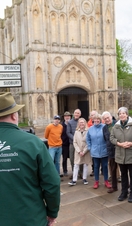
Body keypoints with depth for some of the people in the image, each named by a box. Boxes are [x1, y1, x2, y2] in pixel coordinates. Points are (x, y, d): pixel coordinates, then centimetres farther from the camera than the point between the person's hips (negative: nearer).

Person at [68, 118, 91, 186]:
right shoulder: (76, 132, 3)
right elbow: (75, 142, 2)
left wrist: (84, 151, -11)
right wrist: (79, 151, -8)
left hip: (86, 152, -2)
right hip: (78, 152, 2)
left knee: (85, 165, 9)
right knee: (76, 165, 1)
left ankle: (84, 178, 22)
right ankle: (74, 180, 4)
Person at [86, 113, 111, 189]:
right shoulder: (90, 129, 2)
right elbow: (88, 139, 12)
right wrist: (90, 147, 7)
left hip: (104, 151, -2)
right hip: (95, 152, 3)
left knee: (105, 166, 10)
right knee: (96, 166, 12)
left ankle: (106, 181, 26)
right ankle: (96, 181, 25)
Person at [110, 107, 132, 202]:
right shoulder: (116, 126, 4)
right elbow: (112, 138, 3)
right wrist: (119, 143, -11)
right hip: (120, 155, 4)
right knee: (123, 174, 17)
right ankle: (124, 192, 31)